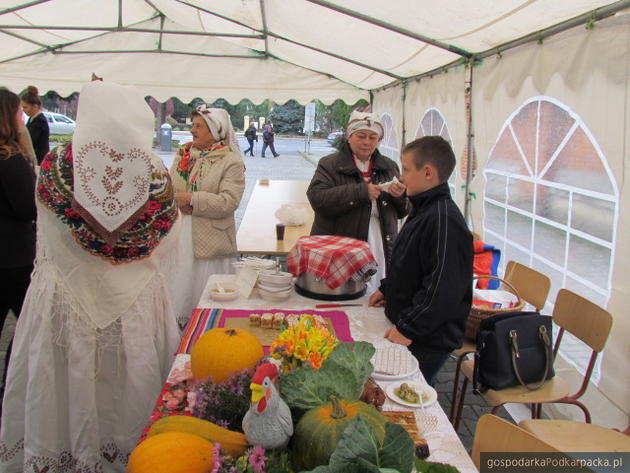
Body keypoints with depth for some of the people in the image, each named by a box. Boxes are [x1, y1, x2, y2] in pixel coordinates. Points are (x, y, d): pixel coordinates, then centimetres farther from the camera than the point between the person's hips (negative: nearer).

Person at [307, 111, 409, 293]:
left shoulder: (389, 167, 14)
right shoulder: (329, 164, 2)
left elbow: (404, 211, 17)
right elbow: (317, 199, -15)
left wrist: (401, 195, -7)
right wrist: (361, 192, -21)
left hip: (381, 251, 3)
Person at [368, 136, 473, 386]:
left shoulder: (445, 220, -25)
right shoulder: (424, 210, 9)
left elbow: (442, 289, -28)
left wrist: (408, 329, -23)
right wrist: (387, 289, 20)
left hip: (427, 342, -9)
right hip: (407, 328, 9)